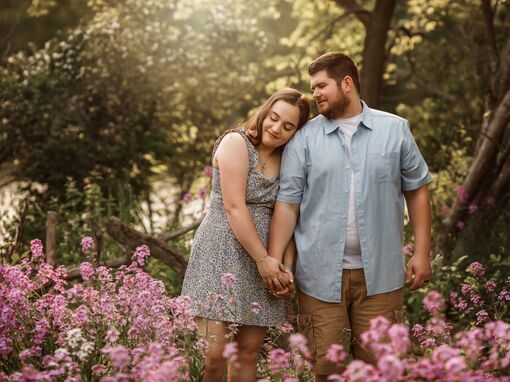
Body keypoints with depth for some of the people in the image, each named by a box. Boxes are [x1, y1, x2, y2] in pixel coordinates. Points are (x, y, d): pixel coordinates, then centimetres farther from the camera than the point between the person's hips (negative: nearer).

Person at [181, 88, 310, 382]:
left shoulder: (286, 161, 13)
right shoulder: (236, 143, -5)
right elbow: (234, 207, -13)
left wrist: (286, 264, -7)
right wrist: (262, 258, -13)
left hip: (264, 261, 6)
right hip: (222, 255, -6)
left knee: (249, 353, 5)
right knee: (215, 353, -14)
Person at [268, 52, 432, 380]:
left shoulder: (395, 130, 5)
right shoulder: (304, 138, 3)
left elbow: (417, 190, 9)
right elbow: (287, 203, 2)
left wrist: (422, 252, 3)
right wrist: (273, 261, -6)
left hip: (379, 275, 0)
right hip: (320, 275, 0)